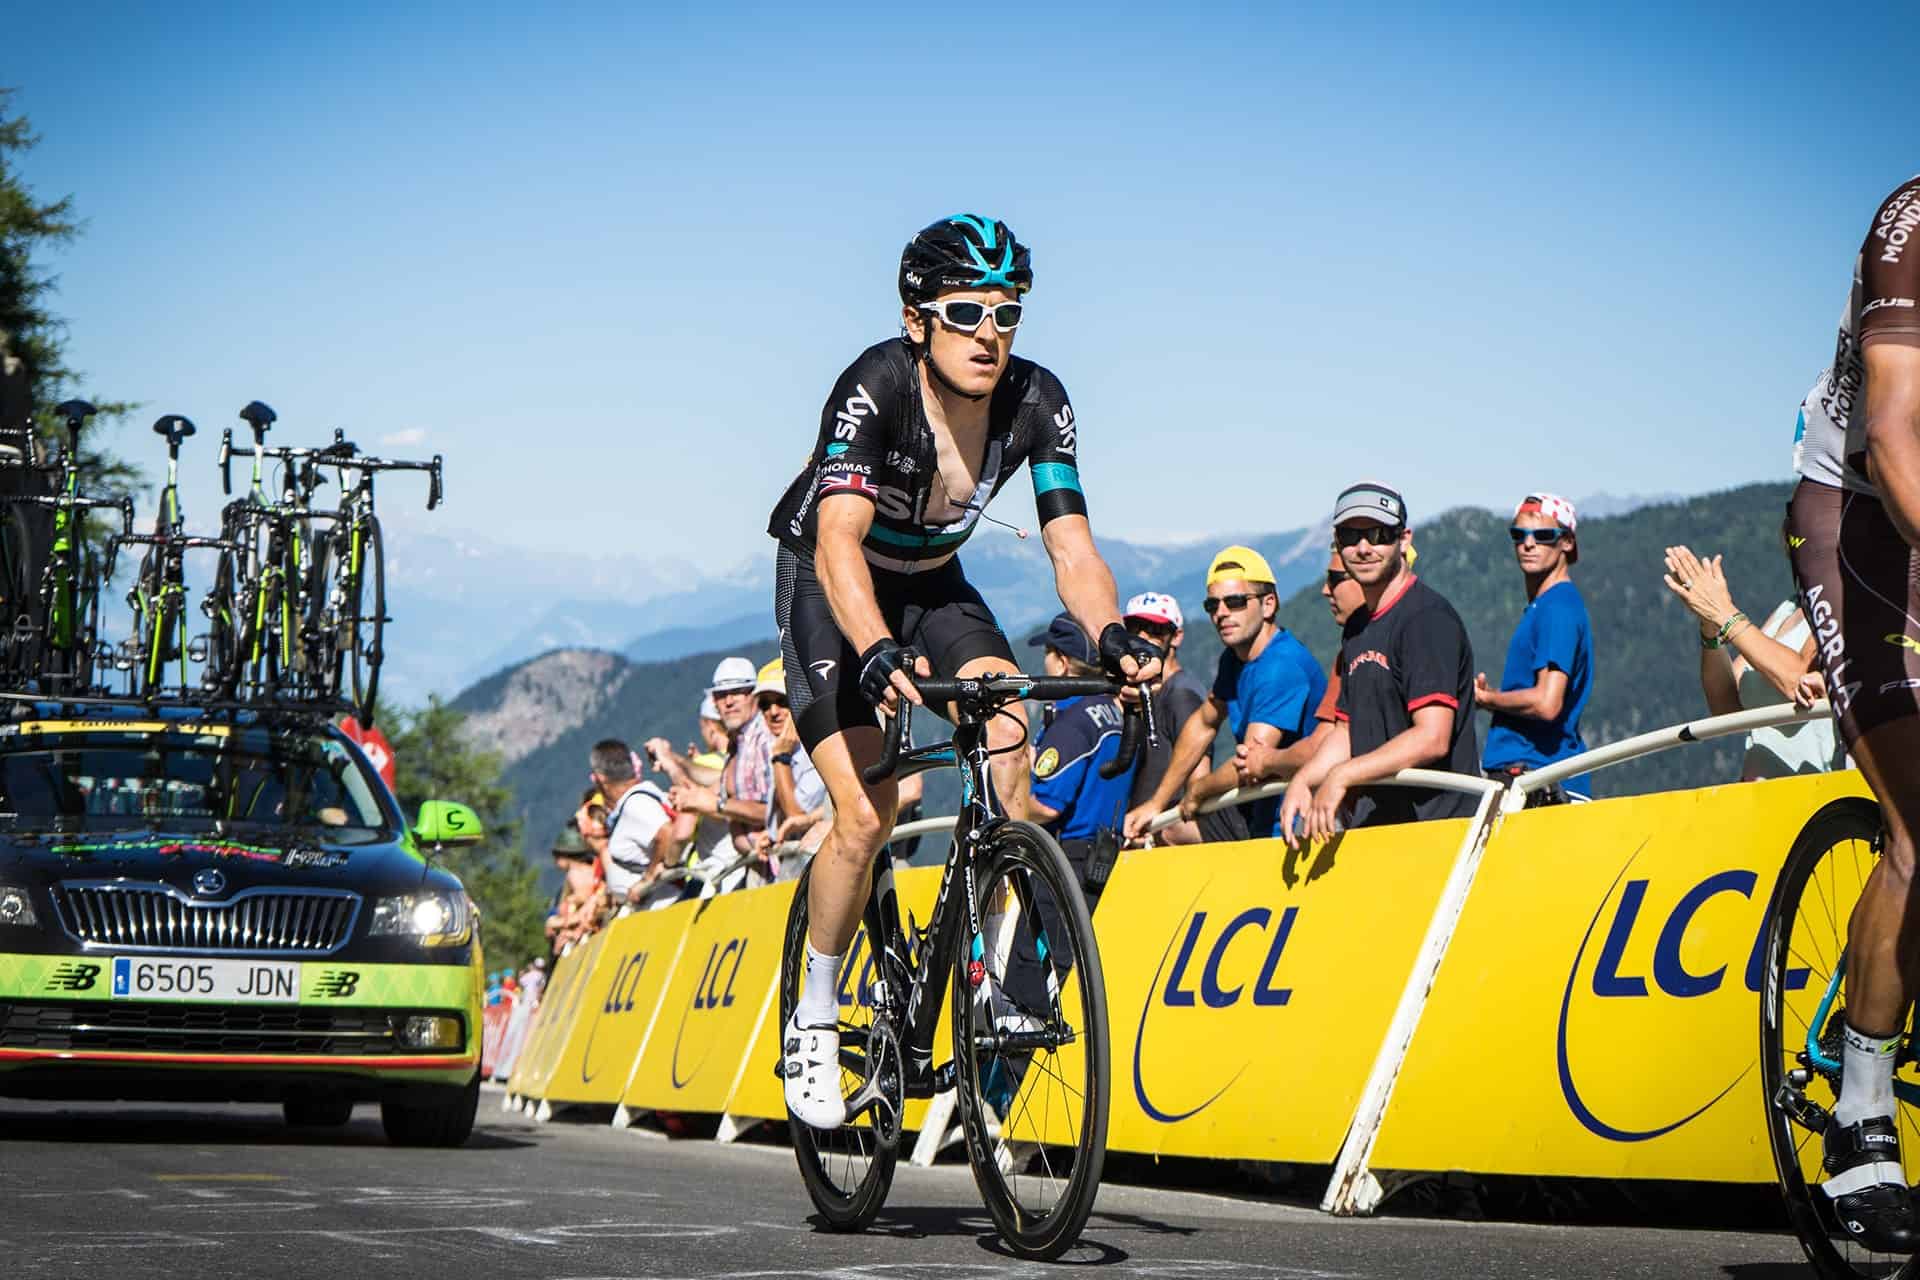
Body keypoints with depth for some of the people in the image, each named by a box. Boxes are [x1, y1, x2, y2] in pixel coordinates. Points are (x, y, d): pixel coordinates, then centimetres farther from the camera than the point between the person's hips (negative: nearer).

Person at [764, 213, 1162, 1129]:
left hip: (931, 583, 4)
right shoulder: (875, 387, -31)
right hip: (827, 585, -4)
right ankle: (814, 1024, 4)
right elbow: (839, 541, -42)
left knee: (1008, 727, -25)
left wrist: (1111, 634, -45)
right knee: (866, 814, -17)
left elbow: (1070, 546, -24)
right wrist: (878, 651, -59)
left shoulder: (1037, 403, -19)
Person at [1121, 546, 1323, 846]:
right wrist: (1157, 802, 20)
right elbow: (1204, 722, 22)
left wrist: (1197, 791, -9)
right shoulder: (1235, 658, 6)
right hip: (1263, 814, 9)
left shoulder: (1283, 666, -23)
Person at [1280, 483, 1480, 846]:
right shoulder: (1358, 626, 18)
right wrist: (1302, 781, 3)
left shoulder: (1428, 618, -11)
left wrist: (1342, 776, -19)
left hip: (1434, 823, -8)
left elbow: (1432, 739, -20)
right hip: (1376, 822, 8)